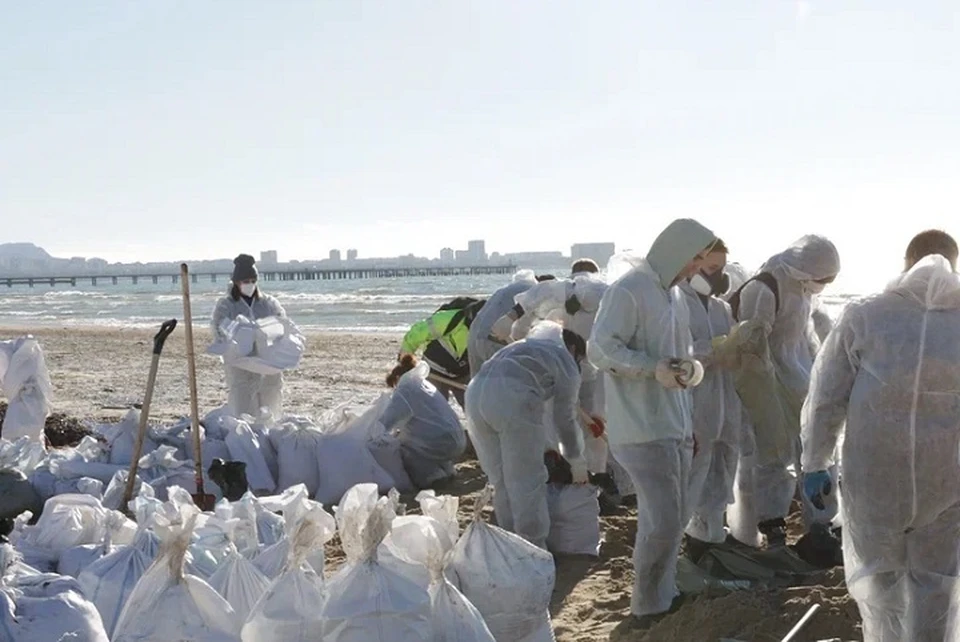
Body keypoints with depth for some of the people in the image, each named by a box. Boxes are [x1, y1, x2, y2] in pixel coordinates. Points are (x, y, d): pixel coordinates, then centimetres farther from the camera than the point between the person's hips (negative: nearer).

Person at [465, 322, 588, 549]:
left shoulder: (526, 345, 39)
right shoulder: (567, 364, 19)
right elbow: (566, 419, 21)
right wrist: (578, 464, 34)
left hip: (476, 390, 6)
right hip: (512, 396, -6)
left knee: (500, 480, 16)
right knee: (526, 481, 5)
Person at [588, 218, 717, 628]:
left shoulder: (673, 293, 14)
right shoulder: (628, 291, -14)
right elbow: (599, 349, -19)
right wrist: (653, 368, -29)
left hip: (675, 424, 9)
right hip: (643, 427, -9)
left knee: (673, 520, 12)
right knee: (663, 523, -10)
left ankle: (663, 599, 24)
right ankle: (646, 609, 5)